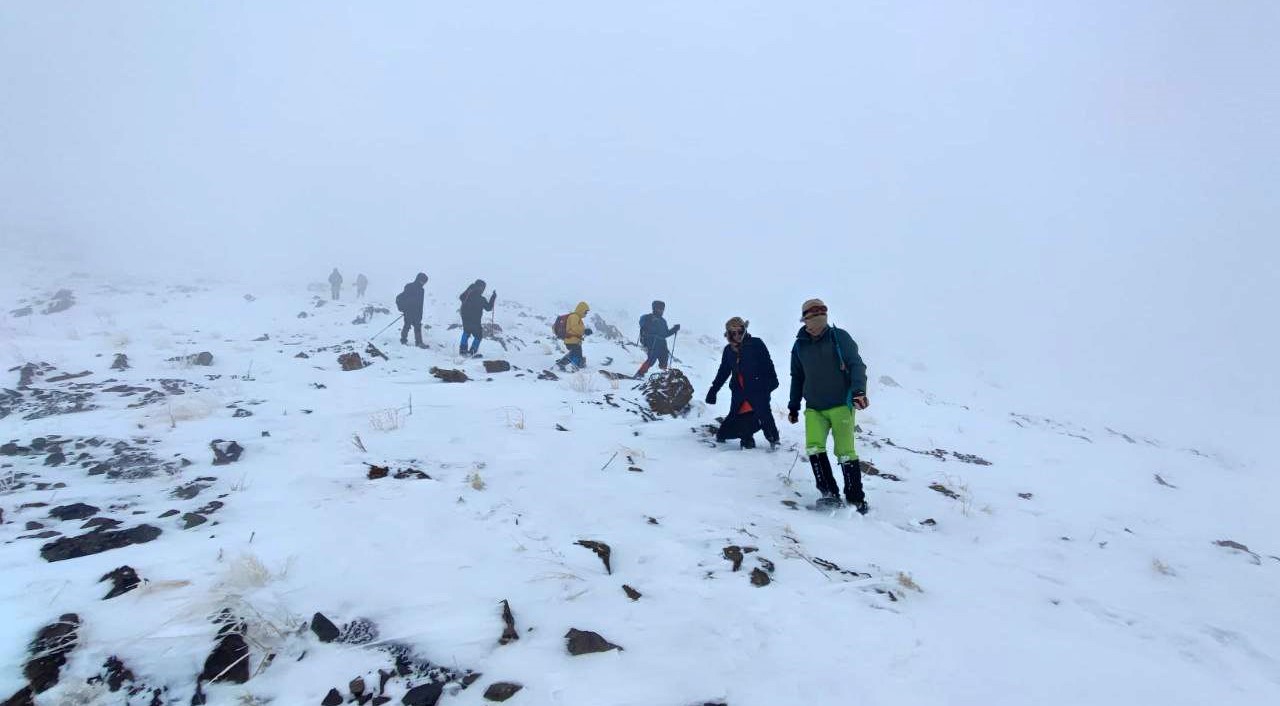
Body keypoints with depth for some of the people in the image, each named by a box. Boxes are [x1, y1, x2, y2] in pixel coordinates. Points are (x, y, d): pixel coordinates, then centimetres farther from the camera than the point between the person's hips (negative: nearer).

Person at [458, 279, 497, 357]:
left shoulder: (468, 293, -7)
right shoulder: (481, 299, -20)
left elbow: (461, 297, 15)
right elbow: (488, 308, -8)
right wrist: (493, 297, -4)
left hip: (465, 318, 6)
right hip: (475, 321, -5)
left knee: (466, 333, 31)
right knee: (478, 336, 14)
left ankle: (462, 348, 29)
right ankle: (472, 352, 6)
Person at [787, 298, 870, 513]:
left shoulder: (839, 337, -3)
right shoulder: (800, 346, 8)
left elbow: (856, 365, -7)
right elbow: (797, 378, 18)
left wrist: (858, 390, -23)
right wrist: (794, 406, 19)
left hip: (840, 405, -3)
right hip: (814, 408, 3)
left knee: (845, 452, -4)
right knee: (813, 447, -15)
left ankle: (856, 499, 10)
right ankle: (830, 493, -4)